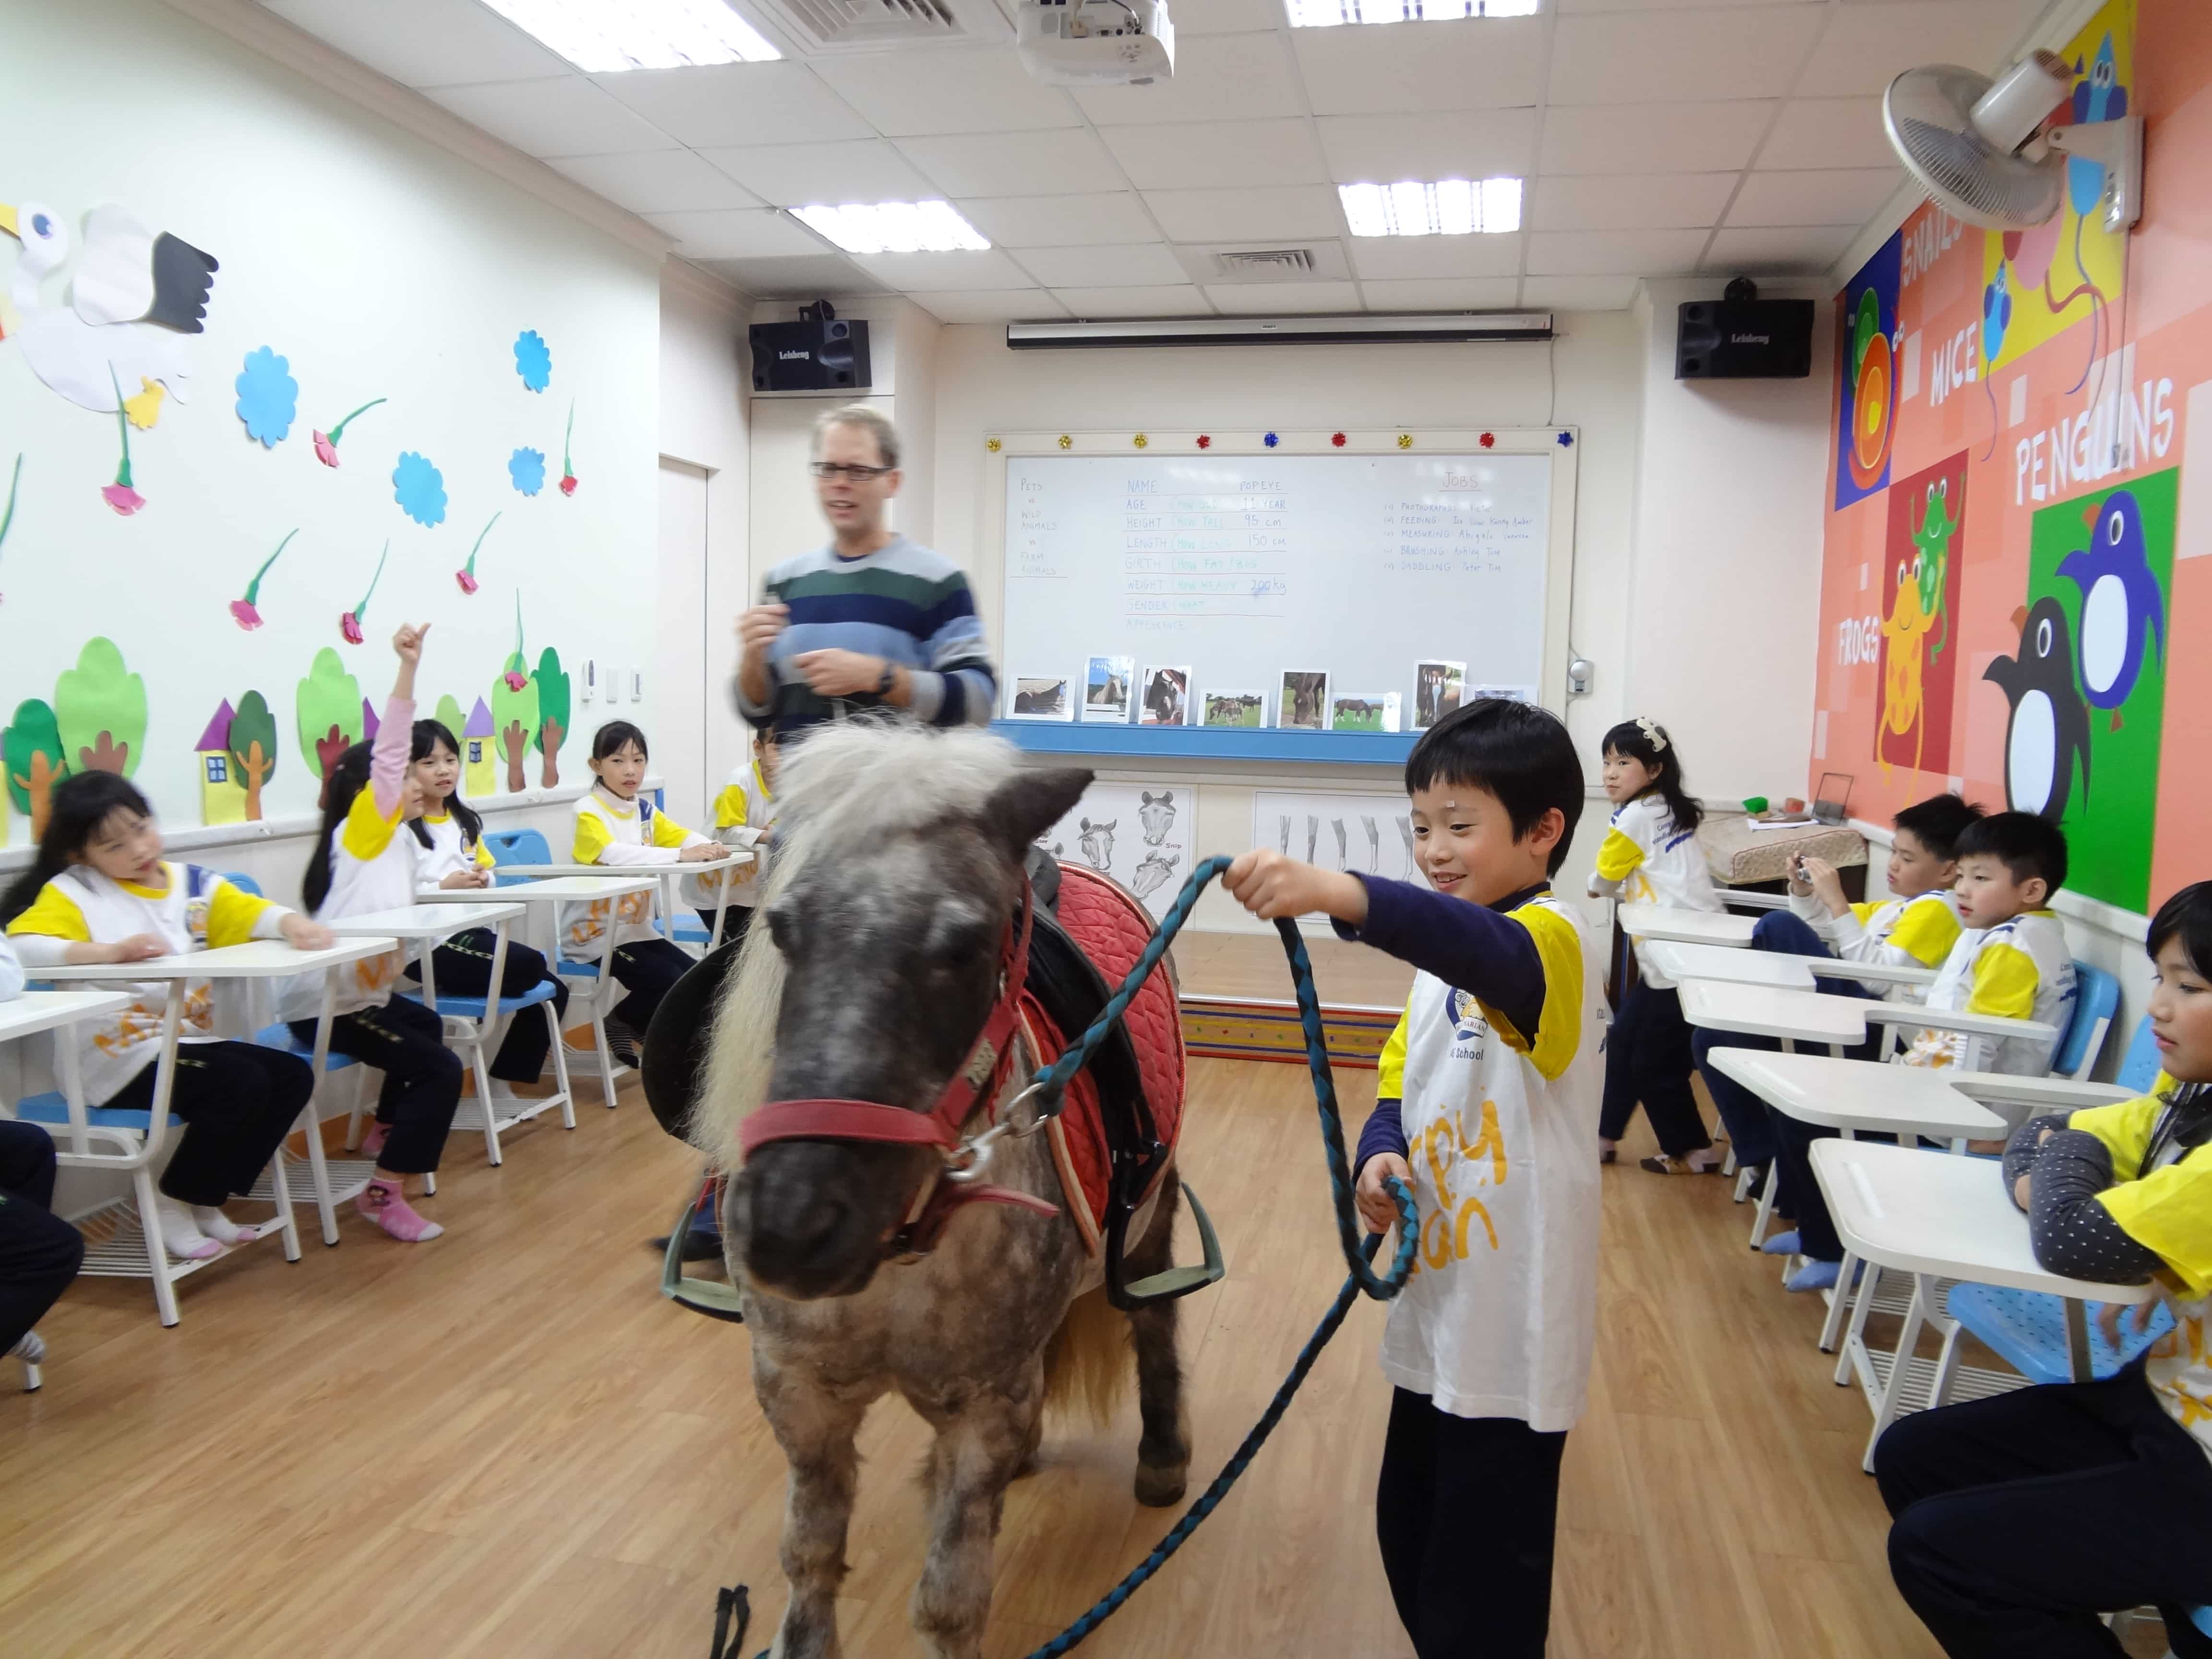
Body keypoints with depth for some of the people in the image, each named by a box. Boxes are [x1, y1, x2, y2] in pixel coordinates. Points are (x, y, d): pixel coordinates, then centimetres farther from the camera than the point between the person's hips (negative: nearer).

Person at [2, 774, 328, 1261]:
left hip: (187, 1039, 7)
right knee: (242, 1085, -24)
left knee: (293, 1076, -6)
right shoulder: (72, 892, -6)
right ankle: (172, 1202, -2)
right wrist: (110, 951, -36)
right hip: (118, 1056, -7)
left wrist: (295, 924, -22)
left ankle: (207, 1201, 8)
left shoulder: (191, 882, 9)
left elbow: (250, 912, 1)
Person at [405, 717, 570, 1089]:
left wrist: (482, 880, -2)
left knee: (552, 989, -4)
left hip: (467, 929, 9)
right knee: (529, 966, -23)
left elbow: (489, 872, 20)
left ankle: (509, 1080, 7)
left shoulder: (465, 820, 16)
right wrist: (445, 887, -23)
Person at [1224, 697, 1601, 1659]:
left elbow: (1483, 948, -41)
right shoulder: (1443, 964, 10)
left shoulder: (1552, 939, -17)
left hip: (1515, 1326, -8)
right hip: (1437, 1307, 8)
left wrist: (1334, 893, -57)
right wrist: (1381, 1155, -12)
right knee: (1411, 1534, 20)